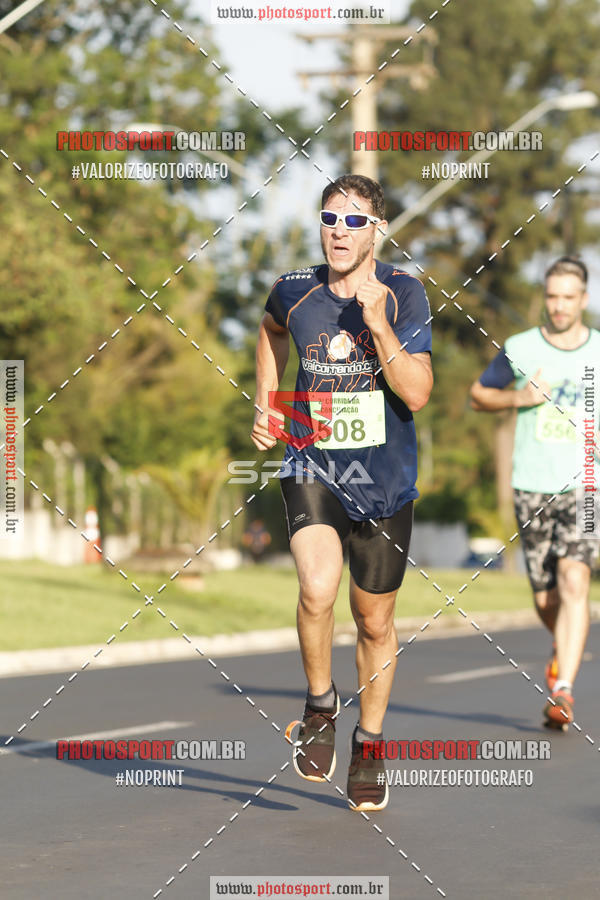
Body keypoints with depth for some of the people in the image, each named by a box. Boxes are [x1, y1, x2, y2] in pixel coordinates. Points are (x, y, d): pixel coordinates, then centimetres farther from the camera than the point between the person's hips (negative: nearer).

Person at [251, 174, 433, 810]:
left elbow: (418, 394, -17)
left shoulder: (403, 293, -10)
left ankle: (368, 748, 33)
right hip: (311, 465, 0)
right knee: (317, 589, -26)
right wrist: (265, 405, 12)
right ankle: (319, 706, 1)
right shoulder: (293, 292, -3)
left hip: (385, 478, 0)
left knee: (375, 623, 11)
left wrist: (378, 326, -27)